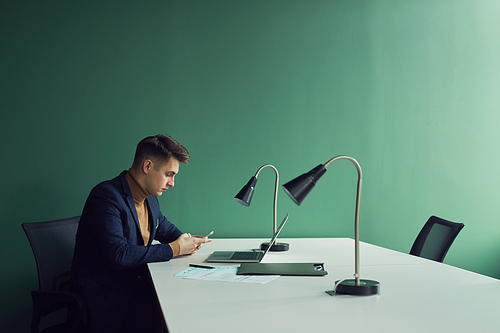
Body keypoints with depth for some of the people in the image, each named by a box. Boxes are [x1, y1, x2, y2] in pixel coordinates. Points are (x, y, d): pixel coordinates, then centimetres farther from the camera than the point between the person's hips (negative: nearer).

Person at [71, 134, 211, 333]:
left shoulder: (150, 199, 10)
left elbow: (163, 227, 31)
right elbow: (119, 255, -27)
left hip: (138, 286, 8)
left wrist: (184, 239, 7)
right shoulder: (107, 196, -18)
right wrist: (174, 249, -19)